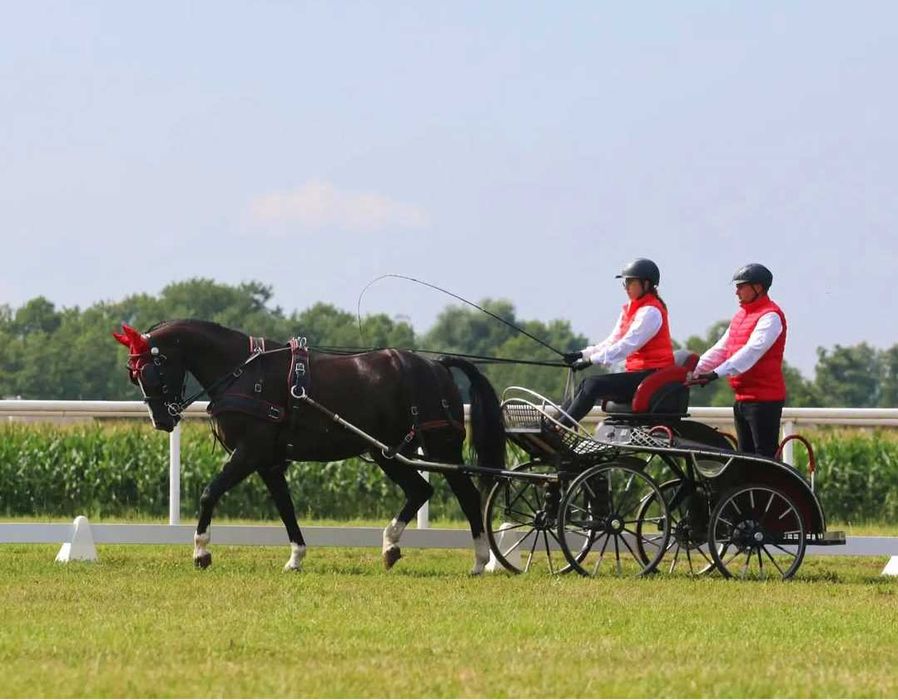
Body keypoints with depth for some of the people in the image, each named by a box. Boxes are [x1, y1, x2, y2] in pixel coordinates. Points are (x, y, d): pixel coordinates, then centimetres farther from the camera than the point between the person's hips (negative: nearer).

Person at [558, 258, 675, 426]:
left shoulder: (650, 312, -13)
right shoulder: (630, 309, 18)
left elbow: (627, 345, -20)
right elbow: (613, 341, 14)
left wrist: (592, 360, -22)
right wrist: (582, 354, 1)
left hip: (652, 375, -9)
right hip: (638, 373, 9)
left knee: (593, 385, -21)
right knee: (585, 385, -3)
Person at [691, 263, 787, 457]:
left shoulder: (770, 316, -12)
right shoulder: (741, 315, 17)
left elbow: (752, 351, -23)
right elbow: (721, 349, 16)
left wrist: (717, 373, -31)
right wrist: (695, 370, 4)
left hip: (763, 399, -9)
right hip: (742, 398, 9)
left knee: (764, 455, -10)